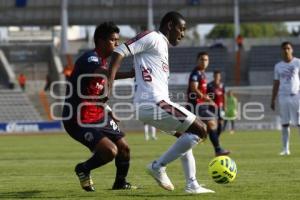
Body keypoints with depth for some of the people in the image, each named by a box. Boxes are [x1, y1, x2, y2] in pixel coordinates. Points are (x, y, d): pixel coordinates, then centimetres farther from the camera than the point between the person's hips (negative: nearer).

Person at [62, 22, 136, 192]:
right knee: (110, 150, -21)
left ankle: (120, 182, 34)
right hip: (79, 120, -10)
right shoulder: (90, 59, -19)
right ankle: (83, 170, 6)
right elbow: (99, 73, -44)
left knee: (124, 147, 10)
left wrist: (108, 111, 17)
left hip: (97, 116, 10)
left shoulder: (102, 61, 12)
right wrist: (129, 74, -55)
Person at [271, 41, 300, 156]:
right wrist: (273, 100, 11)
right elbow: (276, 83, 15)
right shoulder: (278, 66, 12)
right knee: (284, 123, 2)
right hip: (283, 96, 3)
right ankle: (285, 148, 4)